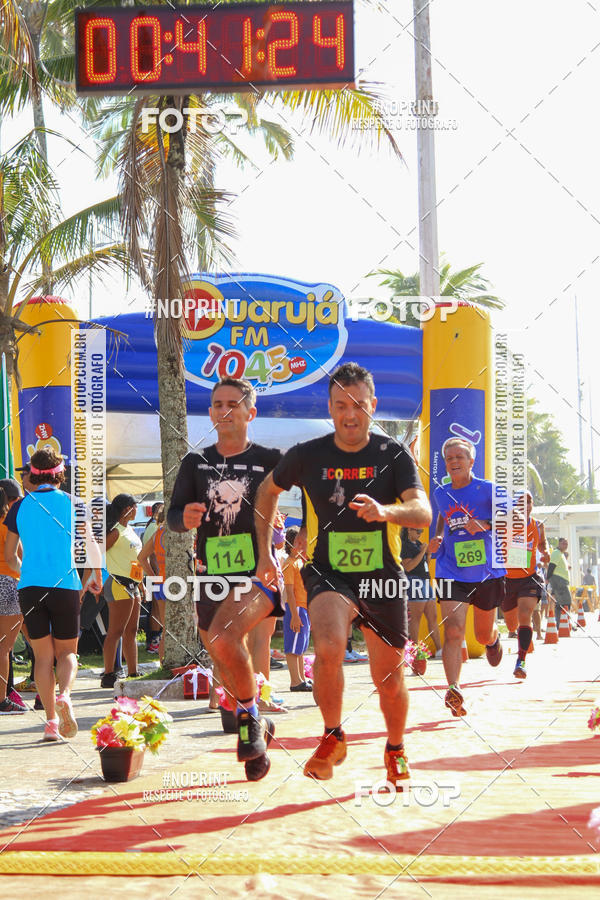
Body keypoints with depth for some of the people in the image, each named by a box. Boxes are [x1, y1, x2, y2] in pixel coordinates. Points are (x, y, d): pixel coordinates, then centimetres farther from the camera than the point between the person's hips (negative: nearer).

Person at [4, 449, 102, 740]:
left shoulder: (20, 507, 4)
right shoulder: (72, 503, 2)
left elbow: (10, 556, 10)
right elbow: (92, 545, 9)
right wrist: (97, 577, 26)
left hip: (30, 587, 1)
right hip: (65, 585, -1)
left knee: (43, 656, 7)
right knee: (67, 652, 10)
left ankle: (51, 720, -1)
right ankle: (64, 695, -20)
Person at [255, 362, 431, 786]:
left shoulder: (393, 454, -4)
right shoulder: (307, 456, -2)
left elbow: (423, 512, -17)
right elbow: (269, 490, 17)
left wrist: (385, 511, -38)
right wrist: (265, 554, 14)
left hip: (383, 577, 1)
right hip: (328, 574, -1)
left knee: (390, 681, 9)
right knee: (329, 647, -30)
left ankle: (396, 750, 38)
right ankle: (333, 737, -8)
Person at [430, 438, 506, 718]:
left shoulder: (488, 490, -7)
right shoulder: (441, 493, 5)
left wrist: (484, 525, -24)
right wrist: (437, 539, 8)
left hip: (487, 573, -1)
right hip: (451, 573, 1)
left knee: (483, 635, 16)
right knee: (453, 632, -19)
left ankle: (494, 638, 54)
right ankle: (453, 690, -28)